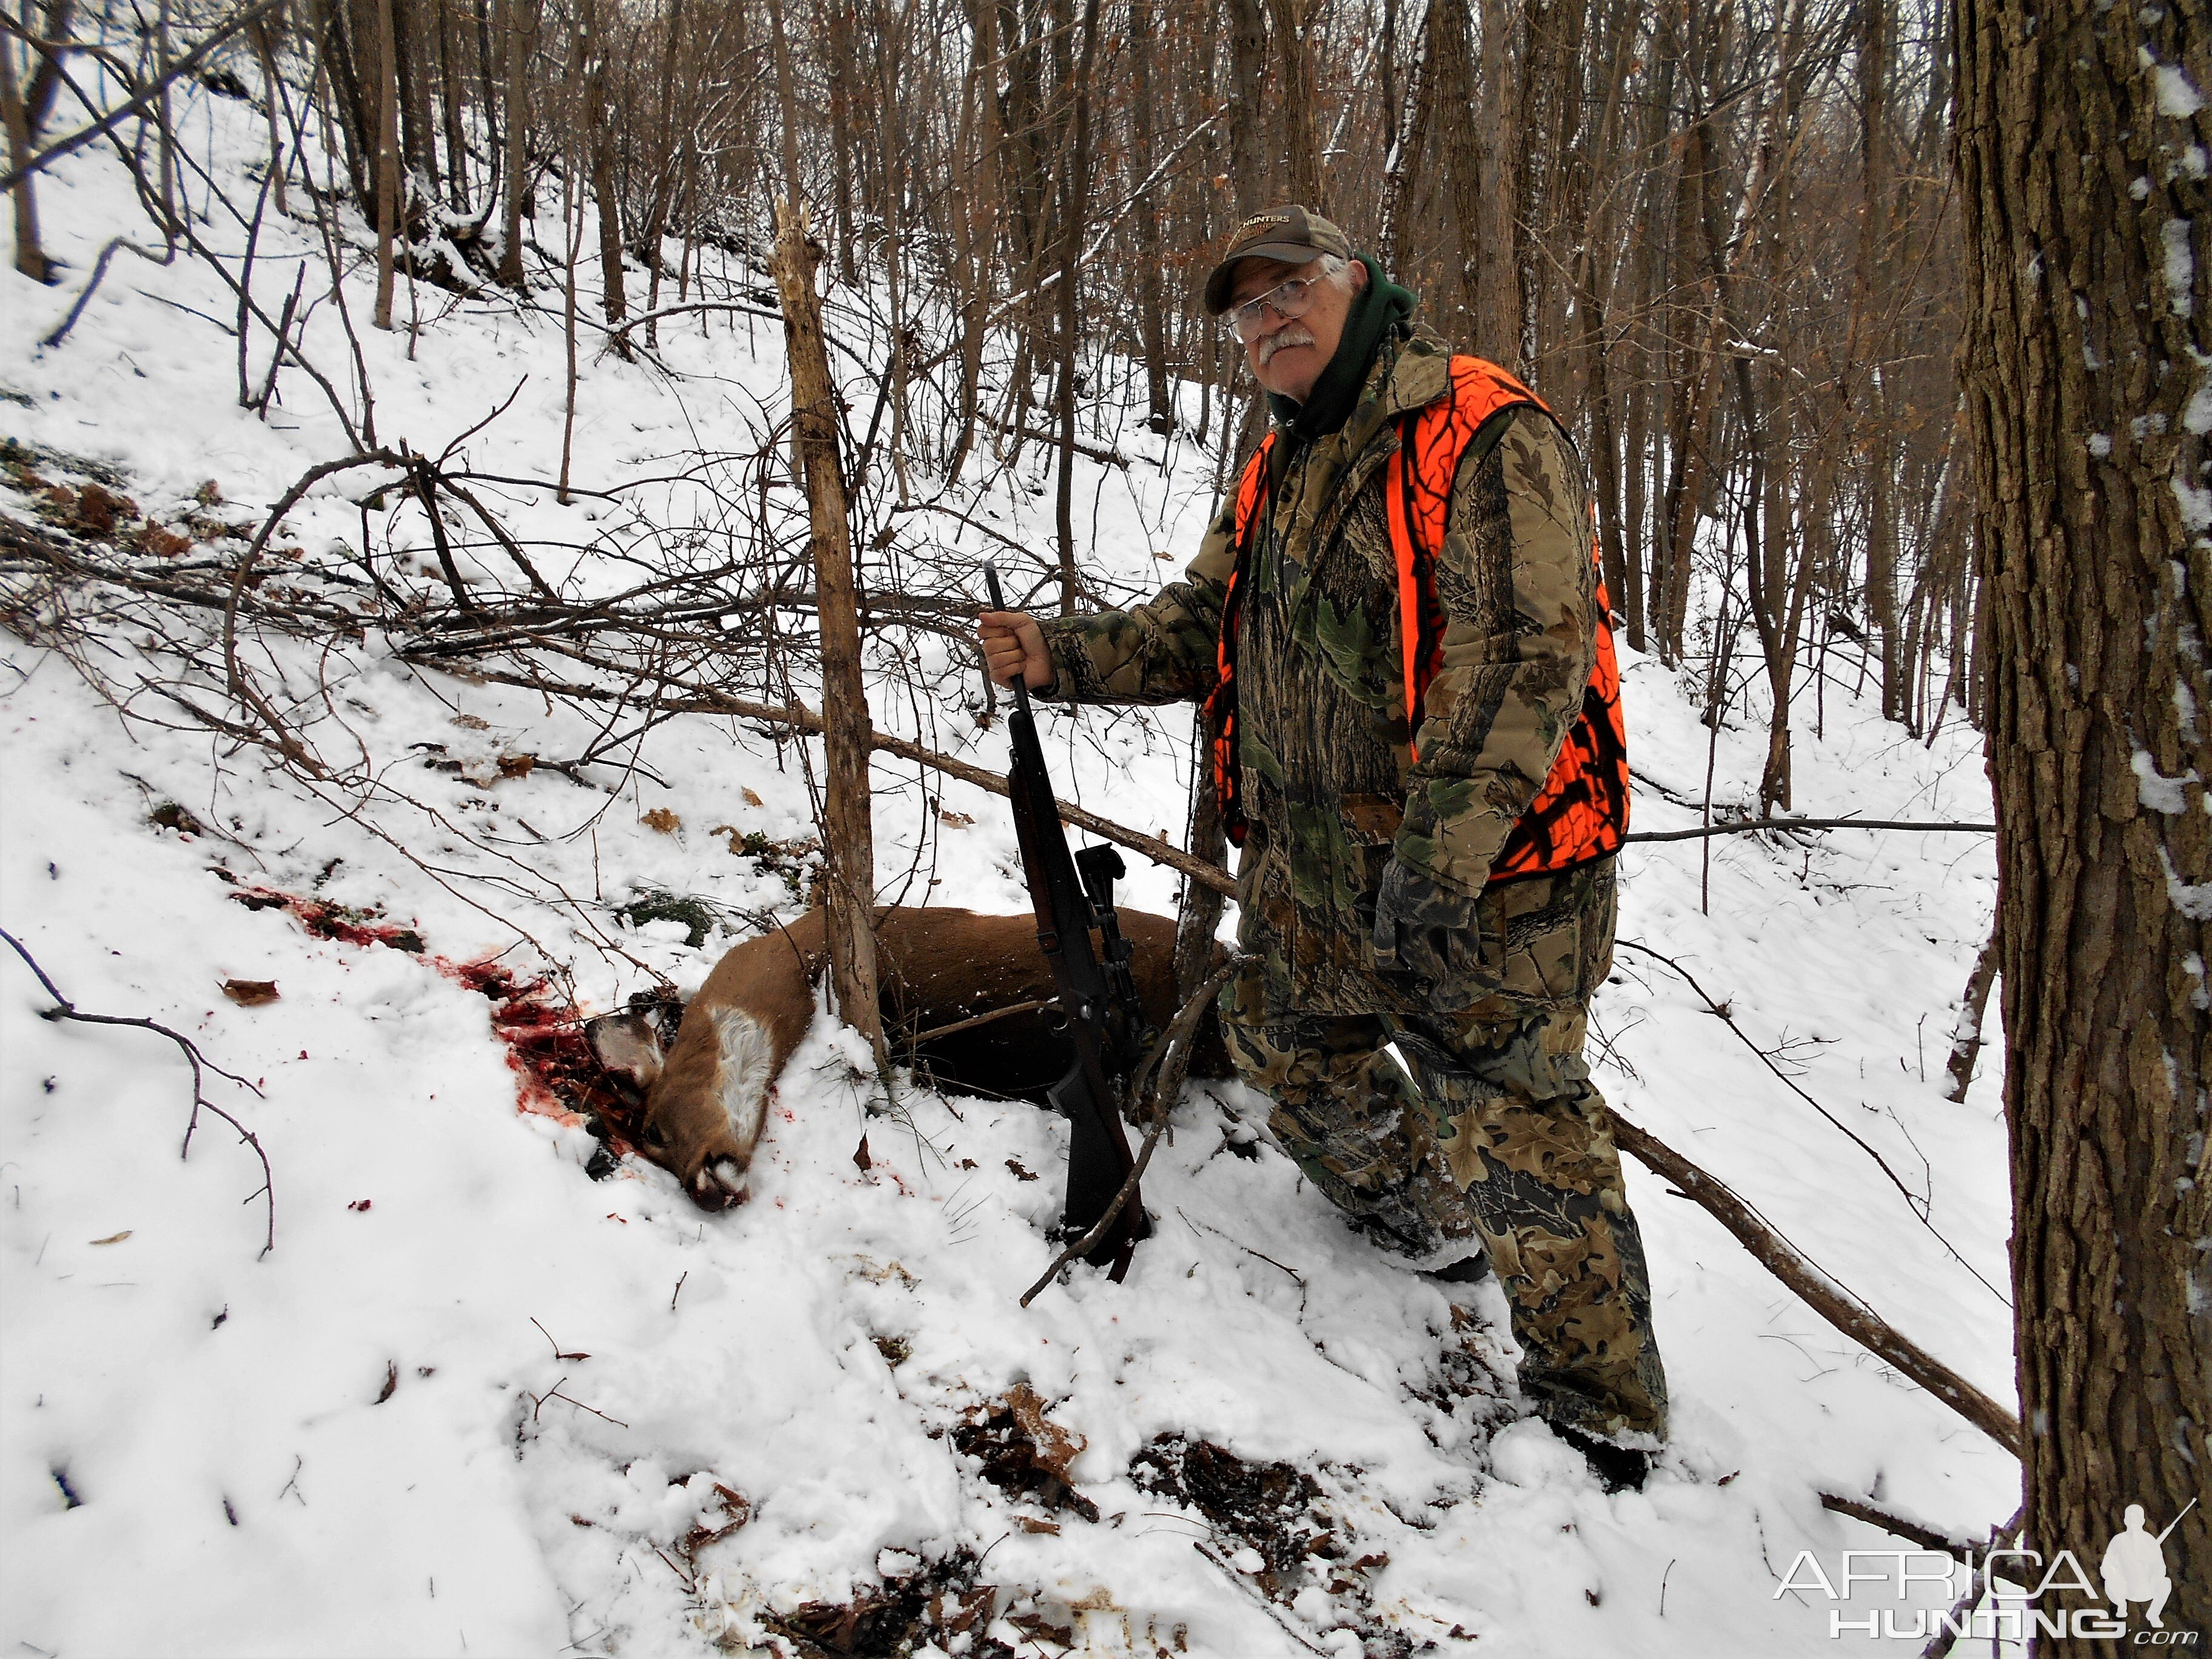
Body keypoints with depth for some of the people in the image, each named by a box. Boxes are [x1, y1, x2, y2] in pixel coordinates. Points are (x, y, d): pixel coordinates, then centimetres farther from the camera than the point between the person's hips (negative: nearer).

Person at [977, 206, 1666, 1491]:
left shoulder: (1483, 437, -15)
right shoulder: (1280, 471, 15)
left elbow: (1522, 652, -24)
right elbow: (1202, 623, 15)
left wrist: (1441, 846, -31)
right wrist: (1066, 657, -1)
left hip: (1481, 875, -9)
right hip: (1311, 868, 9)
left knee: (1511, 1128, -3)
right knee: (1291, 1048, 24)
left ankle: (1605, 1413, 16)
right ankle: (1423, 1224, 49)